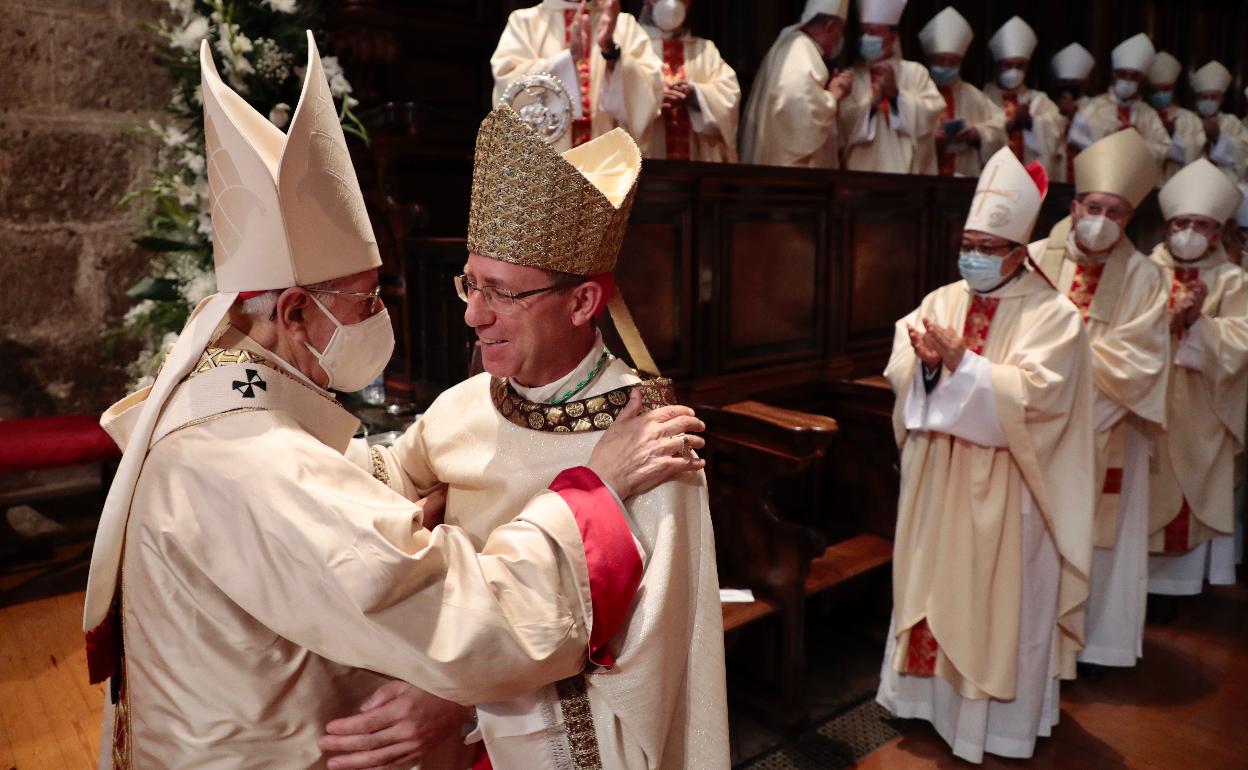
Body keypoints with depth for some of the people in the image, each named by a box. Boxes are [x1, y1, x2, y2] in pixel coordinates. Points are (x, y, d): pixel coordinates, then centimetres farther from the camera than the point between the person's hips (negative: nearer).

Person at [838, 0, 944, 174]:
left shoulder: (915, 71, 11)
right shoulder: (851, 75, 10)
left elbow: (933, 111, -2)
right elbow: (843, 121, -2)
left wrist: (896, 93, -8)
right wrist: (871, 101, -13)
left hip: (907, 169, 0)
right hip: (862, 168, 0)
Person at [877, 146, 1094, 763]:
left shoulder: (1052, 315, -10)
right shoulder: (942, 300, 5)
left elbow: (1032, 393, -22)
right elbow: (899, 373, -2)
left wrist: (960, 363, -26)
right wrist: (926, 361, -23)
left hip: (1004, 491, -5)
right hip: (938, 481, 5)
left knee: (999, 598, 8)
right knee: (934, 585, 16)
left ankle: (999, 716, 25)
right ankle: (934, 688, 34)